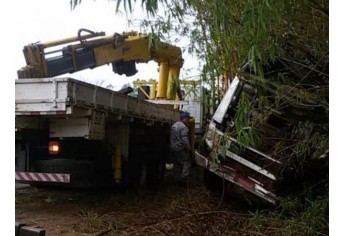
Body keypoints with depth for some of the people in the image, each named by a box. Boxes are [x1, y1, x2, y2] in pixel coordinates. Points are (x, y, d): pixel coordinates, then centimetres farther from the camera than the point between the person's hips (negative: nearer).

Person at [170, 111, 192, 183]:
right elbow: (185, 139, -21)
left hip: (172, 148, 9)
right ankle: (184, 178, -10)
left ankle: (177, 179, 20)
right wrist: (188, 148, -13)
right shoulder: (183, 127, -16)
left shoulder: (173, 125, 13)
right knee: (186, 163, -2)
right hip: (180, 149, -9)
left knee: (176, 164, 15)